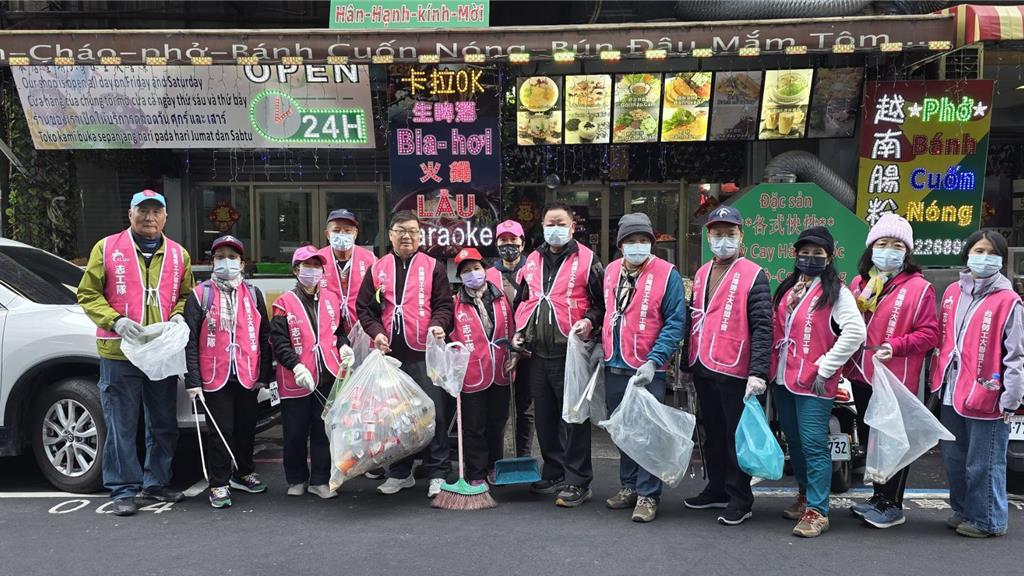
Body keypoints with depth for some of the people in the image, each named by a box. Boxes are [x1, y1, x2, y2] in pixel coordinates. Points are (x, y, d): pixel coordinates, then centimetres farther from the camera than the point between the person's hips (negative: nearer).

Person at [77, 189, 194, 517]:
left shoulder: (178, 254, 10)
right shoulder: (107, 248, 2)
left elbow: (185, 295, 19)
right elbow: (88, 294, 2)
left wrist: (178, 315, -3)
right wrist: (115, 320, -13)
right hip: (119, 353, -3)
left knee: (164, 425, 11)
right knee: (121, 426, 2)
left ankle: (156, 483, 26)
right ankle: (123, 490, 13)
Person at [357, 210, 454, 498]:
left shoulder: (433, 267, 5)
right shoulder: (377, 269, 11)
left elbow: (444, 304, 3)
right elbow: (363, 307, 11)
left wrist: (438, 324, -16)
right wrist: (376, 331, -5)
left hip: (424, 353, -3)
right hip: (390, 353, 3)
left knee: (433, 411, -3)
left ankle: (437, 474, 7)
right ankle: (400, 473, 24)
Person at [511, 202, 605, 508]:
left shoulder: (586, 260, -1)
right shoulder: (532, 261, 15)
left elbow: (602, 301, 0)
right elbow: (521, 301, 23)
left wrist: (589, 321, -17)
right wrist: (519, 333, 13)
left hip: (570, 352, -6)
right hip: (537, 352, 6)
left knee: (573, 417, -2)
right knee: (544, 416, 13)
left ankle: (577, 481, 6)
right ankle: (554, 474, 26)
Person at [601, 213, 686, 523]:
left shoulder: (666, 274, -9)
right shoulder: (610, 271, 8)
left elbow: (675, 322, -12)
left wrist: (653, 361, -19)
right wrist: (596, 334, 9)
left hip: (646, 370, -6)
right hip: (613, 369, 6)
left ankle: (647, 495, 10)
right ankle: (629, 487, 30)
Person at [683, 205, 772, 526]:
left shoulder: (753, 276, -8)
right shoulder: (701, 274, 14)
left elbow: (762, 327, -14)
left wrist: (758, 372, -22)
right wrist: (688, 361, 17)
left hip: (733, 371, -7)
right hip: (702, 369, 7)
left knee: (736, 436, 3)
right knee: (712, 433, 18)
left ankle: (740, 500, 16)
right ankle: (717, 490, 32)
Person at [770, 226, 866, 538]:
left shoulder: (835, 292, -8)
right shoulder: (788, 288, 13)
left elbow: (855, 332, -18)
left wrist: (825, 368, -17)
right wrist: (773, 368, 12)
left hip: (813, 383, -7)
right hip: (784, 380, 7)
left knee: (813, 445, -6)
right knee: (794, 442, 16)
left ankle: (817, 512, 2)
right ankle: (805, 497, 31)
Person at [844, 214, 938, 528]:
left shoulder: (919, 288, -8)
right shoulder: (859, 283, 8)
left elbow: (929, 334, -10)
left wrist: (896, 346, -22)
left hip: (896, 380, -6)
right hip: (861, 376, 6)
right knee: (869, 438, 17)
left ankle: (893, 506, 17)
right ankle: (879, 496, 33)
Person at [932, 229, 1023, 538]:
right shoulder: (953, 293, 10)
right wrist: (937, 380, 14)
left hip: (986, 397, -6)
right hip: (952, 394, 6)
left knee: (983, 463, 2)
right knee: (954, 458, 17)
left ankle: (987, 520, 19)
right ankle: (963, 511, 33)